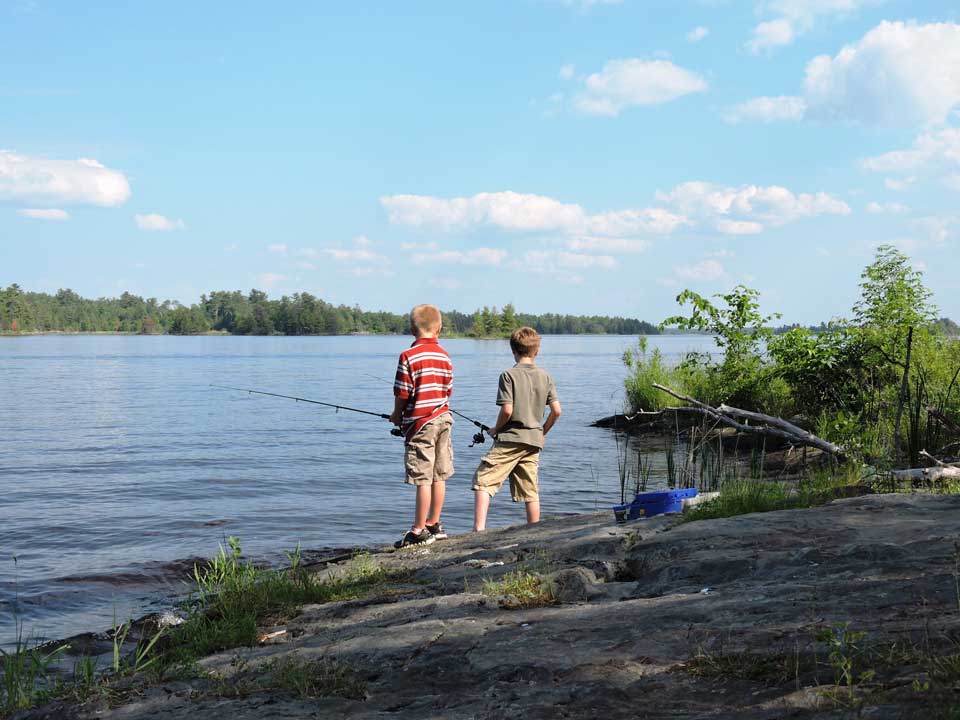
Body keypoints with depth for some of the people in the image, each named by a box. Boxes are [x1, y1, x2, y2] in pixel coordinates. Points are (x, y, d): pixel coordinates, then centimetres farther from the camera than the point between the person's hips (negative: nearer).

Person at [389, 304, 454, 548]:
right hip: (443, 418, 7)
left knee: (423, 478, -5)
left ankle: (419, 531, 0)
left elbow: (402, 393, -11)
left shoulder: (409, 356, -12)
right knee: (439, 476, 12)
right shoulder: (444, 356, 7)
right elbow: (448, 390, 11)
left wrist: (397, 416, 6)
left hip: (420, 423, -7)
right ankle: (434, 525, 21)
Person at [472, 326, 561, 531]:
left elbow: (507, 410, -15)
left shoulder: (509, 375, -8)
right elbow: (556, 410, 3)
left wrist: (496, 429, 2)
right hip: (534, 440, 5)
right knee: (530, 490, 11)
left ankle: (479, 528, -17)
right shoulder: (545, 376, 7)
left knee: (483, 481, -4)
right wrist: (543, 431, 18)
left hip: (509, 439, -5)